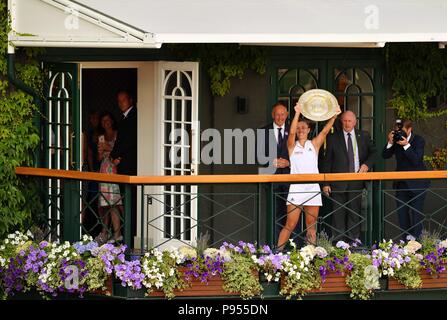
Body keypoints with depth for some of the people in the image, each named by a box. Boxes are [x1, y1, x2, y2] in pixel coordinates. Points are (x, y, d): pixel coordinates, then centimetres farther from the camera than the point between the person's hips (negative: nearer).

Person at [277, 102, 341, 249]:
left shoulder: (314, 144, 12)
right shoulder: (292, 146, 5)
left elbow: (325, 131, 0)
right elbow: (292, 132, -12)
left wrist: (334, 117, -15)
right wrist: (297, 114, -23)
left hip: (313, 189, 3)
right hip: (296, 189, -3)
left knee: (311, 226, 6)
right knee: (290, 225, -7)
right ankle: (277, 252, -5)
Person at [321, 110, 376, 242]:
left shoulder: (364, 136, 9)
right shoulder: (333, 138, 3)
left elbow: (373, 152, 16)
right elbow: (327, 161, 3)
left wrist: (367, 164, -5)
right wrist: (325, 183, -3)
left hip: (357, 182, 2)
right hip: (338, 183, -2)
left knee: (355, 213, 4)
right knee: (338, 214, -2)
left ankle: (353, 240, 10)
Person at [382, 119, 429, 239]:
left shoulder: (419, 140, -13)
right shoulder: (396, 139, -1)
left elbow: (416, 160, -23)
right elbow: (385, 155, -5)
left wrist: (406, 145, -30)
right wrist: (390, 143, -19)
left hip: (417, 183, -5)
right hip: (401, 183, 5)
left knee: (416, 213, -4)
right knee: (402, 213, 7)